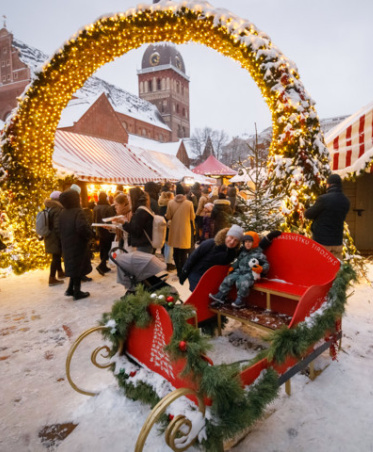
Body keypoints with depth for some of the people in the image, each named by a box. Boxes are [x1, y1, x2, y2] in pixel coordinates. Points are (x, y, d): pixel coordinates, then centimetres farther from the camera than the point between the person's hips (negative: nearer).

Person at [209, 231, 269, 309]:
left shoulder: (259, 254, -6)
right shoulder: (243, 252, 13)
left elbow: (266, 264, -5)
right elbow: (238, 261, 26)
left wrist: (261, 269, -24)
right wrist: (232, 267, 17)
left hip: (250, 274, -6)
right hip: (239, 271, 6)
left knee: (243, 282, -34)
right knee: (228, 279, -10)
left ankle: (240, 301, -16)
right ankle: (220, 297, -2)